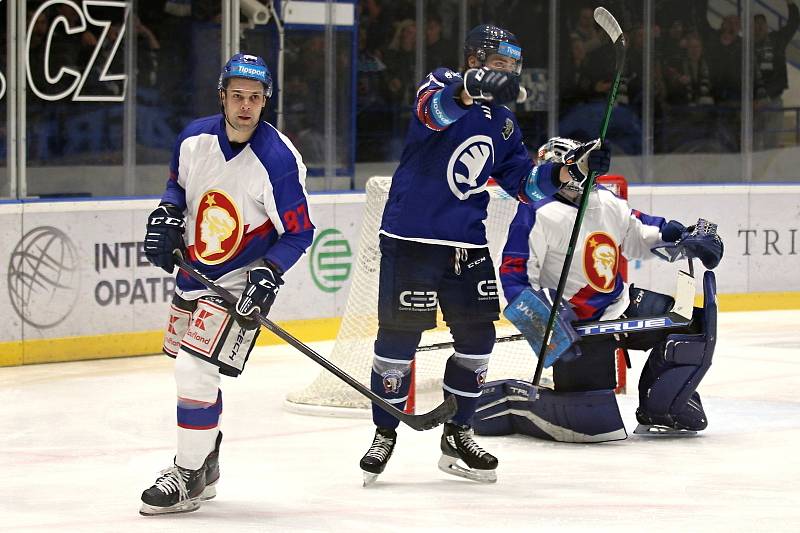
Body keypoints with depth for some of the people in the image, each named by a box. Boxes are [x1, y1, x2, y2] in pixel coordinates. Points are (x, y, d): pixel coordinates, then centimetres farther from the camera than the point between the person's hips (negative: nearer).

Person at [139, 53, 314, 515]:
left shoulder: (279, 161, -22)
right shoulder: (195, 139, -5)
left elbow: (299, 233, -15)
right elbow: (178, 184, 15)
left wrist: (268, 276, -26)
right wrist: (166, 216, -4)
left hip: (242, 279, -7)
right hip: (193, 269, 7)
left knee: (195, 368, -16)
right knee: (190, 367, 18)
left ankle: (190, 479, -6)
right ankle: (205, 458, 38)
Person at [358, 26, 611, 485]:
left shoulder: (503, 122, 14)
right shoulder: (442, 86, -7)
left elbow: (524, 183, 13)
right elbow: (434, 109, -32)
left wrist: (565, 171, -4)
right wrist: (473, 88, -52)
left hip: (468, 244, 7)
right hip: (412, 236, -7)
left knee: (478, 338, 6)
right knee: (399, 335, -4)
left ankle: (457, 435, 20)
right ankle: (385, 434, 10)